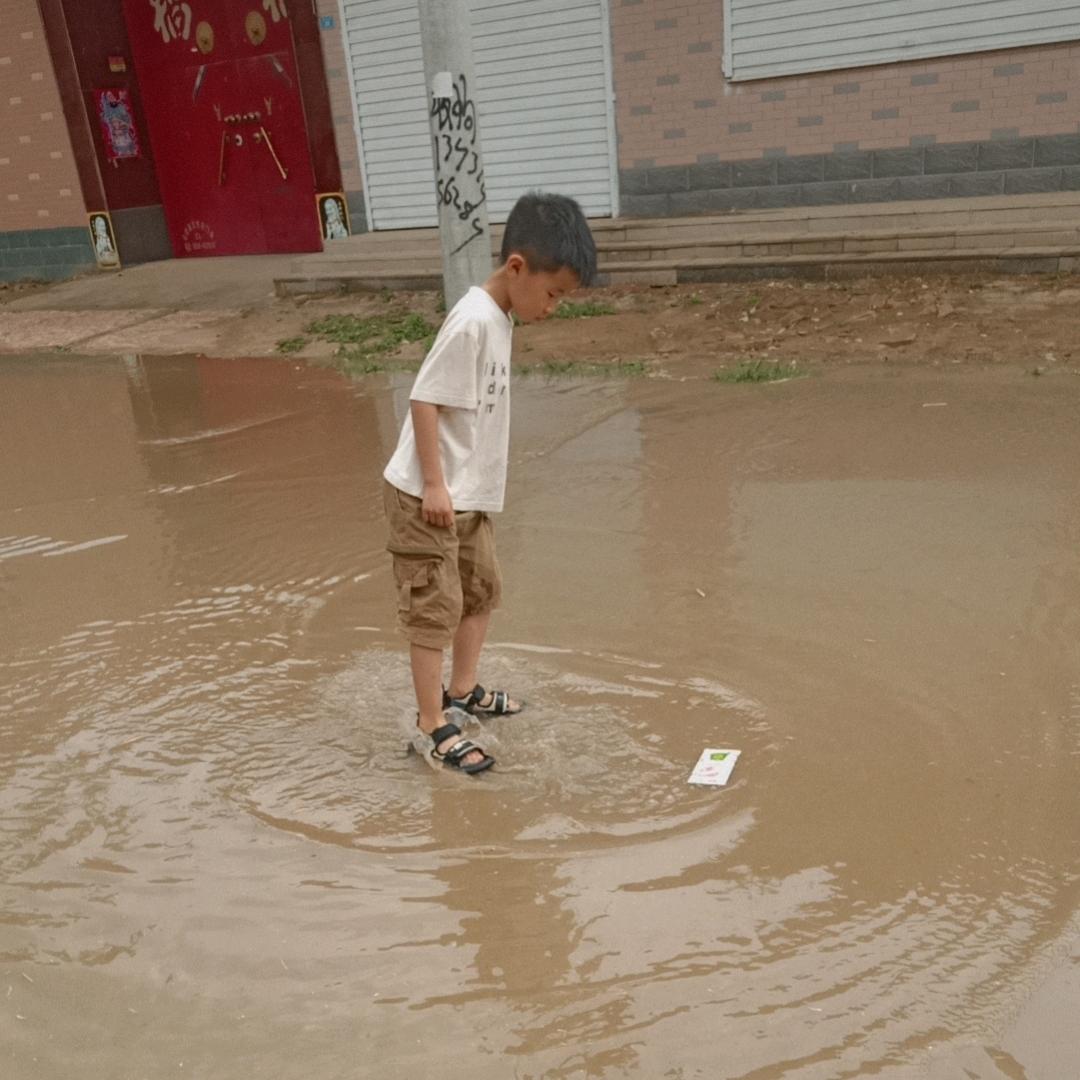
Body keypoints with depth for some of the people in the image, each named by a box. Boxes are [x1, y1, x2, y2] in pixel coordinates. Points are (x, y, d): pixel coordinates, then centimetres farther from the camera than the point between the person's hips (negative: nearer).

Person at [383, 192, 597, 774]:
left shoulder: (499, 318, 8)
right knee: (436, 606, -1)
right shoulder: (474, 321, -21)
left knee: (482, 590, 21)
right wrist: (434, 485, -21)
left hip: (468, 496, 10)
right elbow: (424, 399, -23)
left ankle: (463, 689, 38)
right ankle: (433, 723, 12)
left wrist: (463, 486, 18)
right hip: (428, 497, -10)